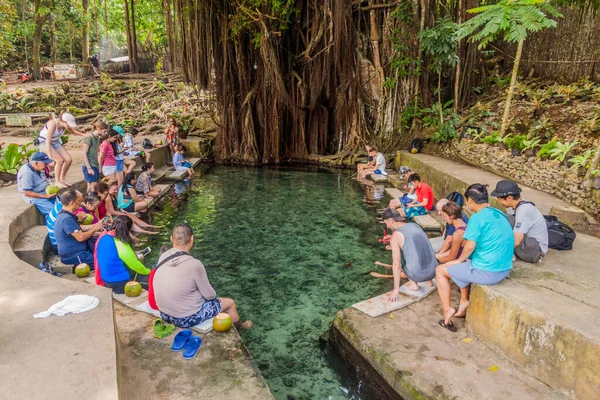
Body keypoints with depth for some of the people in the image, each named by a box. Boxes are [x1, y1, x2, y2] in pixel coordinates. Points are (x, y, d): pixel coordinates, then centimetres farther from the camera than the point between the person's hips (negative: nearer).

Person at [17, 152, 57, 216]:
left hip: (45, 194, 9)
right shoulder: (26, 173, -24)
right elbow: (27, 193, -23)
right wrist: (46, 196, -25)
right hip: (34, 198, -9)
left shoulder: (39, 169, 3)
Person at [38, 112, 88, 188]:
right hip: (44, 142, -7)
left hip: (55, 142, 7)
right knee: (60, 160, -23)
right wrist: (50, 157, -37)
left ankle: (62, 179, 14)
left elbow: (72, 131, 12)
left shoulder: (65, 124, -12)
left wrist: (84, 135, -4)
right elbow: (48, 142, -34)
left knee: (69, 159, -5)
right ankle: (57, 182, -10)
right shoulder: (53, 124, -32)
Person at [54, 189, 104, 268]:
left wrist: (96, 224, 12)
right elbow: (81, 237, -25)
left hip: (77, 250, 11)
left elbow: (79, 228, 19)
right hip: (73, 256, -11)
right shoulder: (66, 218, -26)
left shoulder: (66, 215, 9)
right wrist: (94, 229, -10)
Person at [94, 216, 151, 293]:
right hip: (119, 282, -9)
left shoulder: (103, 238, -2)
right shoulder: (121, 246, -27)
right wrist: (148, 272, 3)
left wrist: (134, 257, 21)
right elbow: (135, 265, -16)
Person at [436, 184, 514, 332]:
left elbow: (470, 246, -22)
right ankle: (464, 303, 31)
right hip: (504, 270, 9)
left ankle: (447, 311, 8)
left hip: (487, 273, -8)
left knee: (440, 270, 9)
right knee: (466, 265, 34)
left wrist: (460, 260, -2)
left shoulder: (478, 217, -17)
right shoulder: (500, 214, 9)